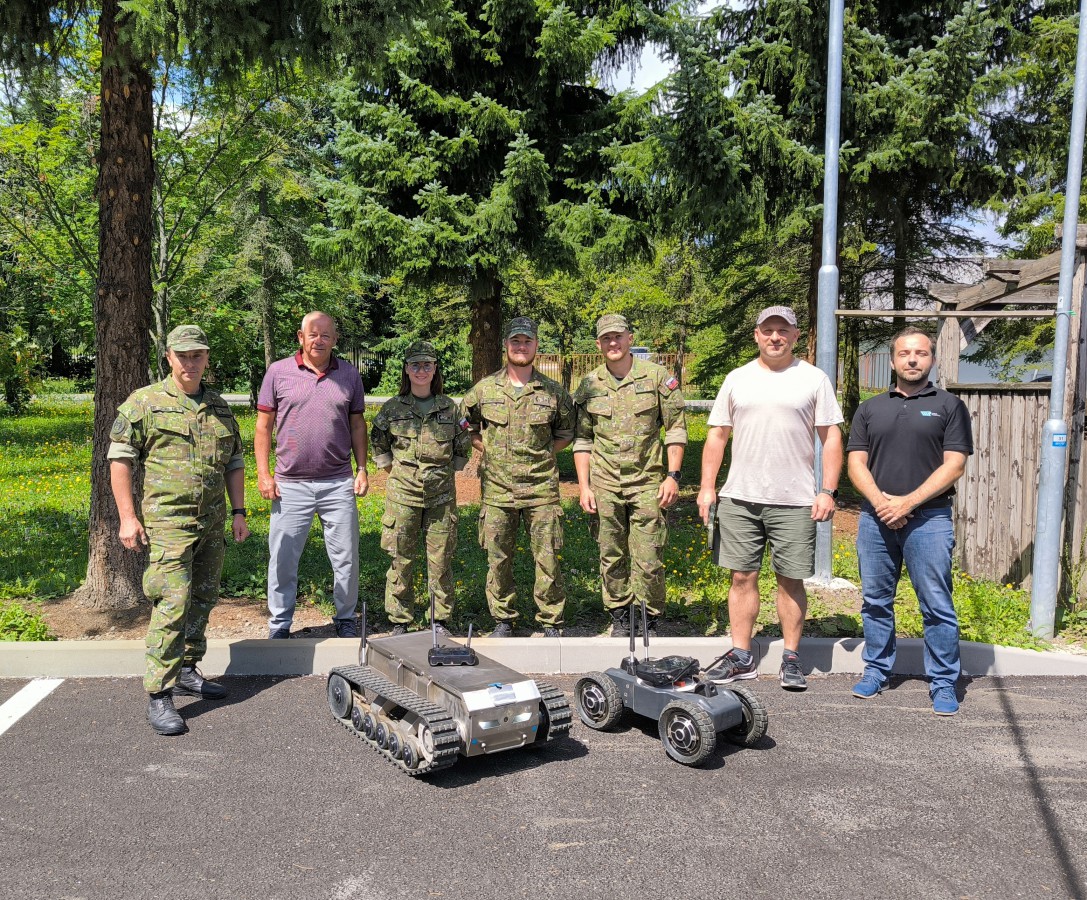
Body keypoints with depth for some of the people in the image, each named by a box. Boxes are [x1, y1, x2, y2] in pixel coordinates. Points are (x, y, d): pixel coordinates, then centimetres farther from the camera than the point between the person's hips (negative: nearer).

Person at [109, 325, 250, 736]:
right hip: (169, 520, -6)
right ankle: (159, 696, -7)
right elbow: (120, 459, -4)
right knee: (173, 602, -13)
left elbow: (234, 463, 19)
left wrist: (239, 512, 12)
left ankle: (187, 671, 30)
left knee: (203, 599, 13)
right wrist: (127, 516, -9)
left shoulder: (220, 408, 13)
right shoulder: (144, 402, -2)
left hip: (213, 522, 6)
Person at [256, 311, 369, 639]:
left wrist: (362, 469, 5)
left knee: (346, 558, 7)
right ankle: (279, 625, 21)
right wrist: (263, 473, -2)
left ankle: (346, 619, 25)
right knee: (283, 559, 5)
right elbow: (263, 426, 4)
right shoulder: (278, 372, 1)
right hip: (291, 485, -1)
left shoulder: (349, 374, 7)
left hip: (338, 485, 1)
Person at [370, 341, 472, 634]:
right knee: (401, 559, 3)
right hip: (403, 494, 0)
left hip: (441, 495, 0)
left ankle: (441, 620, 18)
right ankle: (399, 620, 16)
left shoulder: (450, 408, 4)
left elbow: (464, 447, 14)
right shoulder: (393, 408, 2)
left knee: (440, 560, 4)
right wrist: (395, 472, 9)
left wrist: (447, 472, 8)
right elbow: (377, 444, 14)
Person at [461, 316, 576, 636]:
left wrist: (544, 452, 4)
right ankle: (503, 619, 23)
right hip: (497, 490, 1)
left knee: (548, 559, 2)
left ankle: (551, 622, 15)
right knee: (498, 559, 8)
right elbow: (466, 428, 17)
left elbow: (567, 432, 16)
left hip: (542, 490, 0)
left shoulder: (553, 391, 4)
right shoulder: (484, 389, 4)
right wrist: (490, 449, 5)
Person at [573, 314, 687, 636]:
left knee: (648, 559, -3)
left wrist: (673, 475, -6)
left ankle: (650, 621, 14)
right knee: (611, 557, 9)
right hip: (604, 486, 3)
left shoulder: (657, 376, 0)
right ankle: (620, 618, 24)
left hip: (647, 483, -2)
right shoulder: (589, 385, 7)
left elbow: (676, 428, 1)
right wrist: (584, 486, 4)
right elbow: (582, 440, 11)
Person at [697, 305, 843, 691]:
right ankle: (741, 657, 16)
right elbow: (717, 435, 11)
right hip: (739, 498, 2)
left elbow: (831, 437, 2)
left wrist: (828, 490, -7)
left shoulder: (814, 379, 3)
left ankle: (791, 658, 17)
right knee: (742, 576, 6)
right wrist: (707, 487, 3)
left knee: (791, 580, 4)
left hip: (795, 501, -2)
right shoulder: (737, 379, 10)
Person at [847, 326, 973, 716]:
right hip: (875, 518, 3)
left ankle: (943, 683, 9)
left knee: (937, 606, -1)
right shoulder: (870, 408, 14)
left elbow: (954, 465, -4)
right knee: (876, 601, 10)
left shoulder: (949, 406, 5)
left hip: (929, 518, -3)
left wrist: (908, 502, -13)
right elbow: (856, 462, 8)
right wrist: (879, 501, -9)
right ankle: (876, 669, 24)